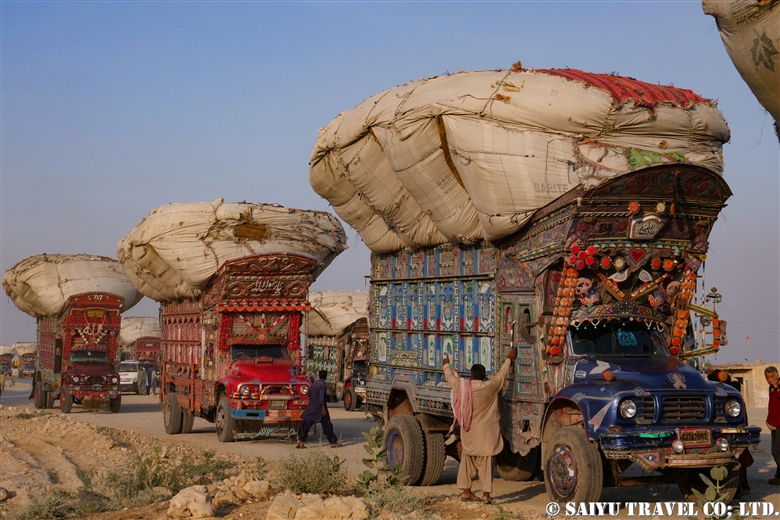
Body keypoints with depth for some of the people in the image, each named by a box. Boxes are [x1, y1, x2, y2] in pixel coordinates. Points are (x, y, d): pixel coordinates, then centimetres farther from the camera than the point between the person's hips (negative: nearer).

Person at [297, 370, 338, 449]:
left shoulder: (315, 383, 9)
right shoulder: (322, 384, -14)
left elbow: (309, 393, 21)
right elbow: (321, 396, -22)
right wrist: (323, 408, -23)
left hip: (312, 408, 6)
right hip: (320, 408, -6)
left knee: (306, 424, 5)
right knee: (327, 425, 5)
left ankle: (300, 441, -5)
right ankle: (333, 442, 12)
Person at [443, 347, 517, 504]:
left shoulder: (461, 386, -5)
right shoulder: (490, 386, -13)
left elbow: (450, 377, 14)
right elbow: (502, 374, 2)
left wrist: (446, 364, 34)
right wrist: (509, 358, 17)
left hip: (468, 432, 3)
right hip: (485, 433, -3)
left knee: (467, 461, 15)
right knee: (486, 462, 0)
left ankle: (466, 491, 19)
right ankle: (486, 494, -2)